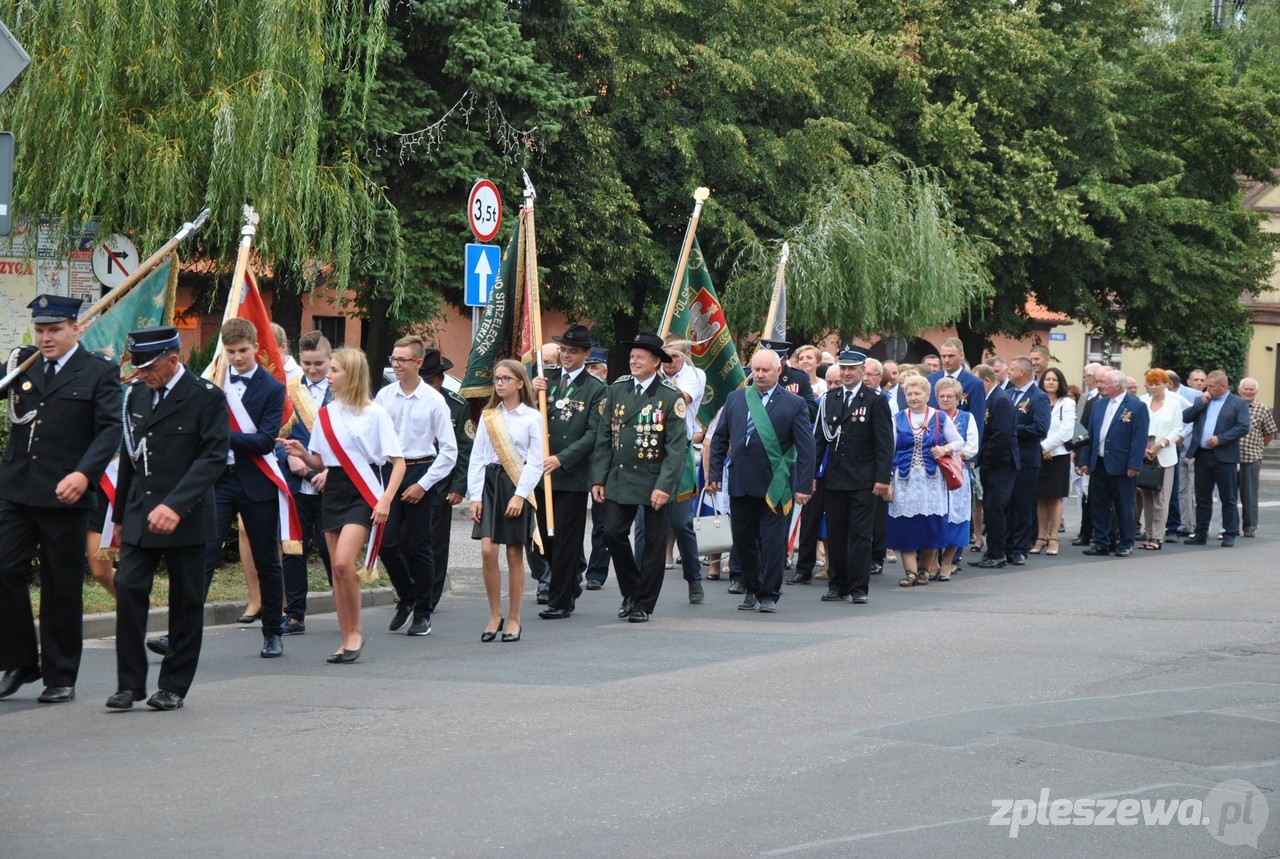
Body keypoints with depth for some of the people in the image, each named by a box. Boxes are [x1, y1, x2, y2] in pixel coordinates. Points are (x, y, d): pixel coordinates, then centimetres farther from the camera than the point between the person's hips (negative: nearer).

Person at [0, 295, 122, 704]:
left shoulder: (99, 371, -1)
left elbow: (110, 429, -9)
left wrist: (84, 474, -23)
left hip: (64, 494, -4)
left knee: (62, 587, 4)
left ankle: (60, 676, 15)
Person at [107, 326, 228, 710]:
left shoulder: (206, 397, -9)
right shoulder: (136, 394, 10)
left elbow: (214, 457, -16)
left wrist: (176, 505, -26)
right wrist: (121, 515, 18)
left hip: (186, 516, -5)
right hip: (140, 514, 5)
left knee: (186, 600, 3)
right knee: (128, 589, -7)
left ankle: (174, 686, 12)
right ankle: (130, 683, 0)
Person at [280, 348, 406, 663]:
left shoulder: (374, 413, -6)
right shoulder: (326, 414, 9)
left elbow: (398, 462, -6)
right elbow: (320, 462, 16)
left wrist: (385, 500, -16)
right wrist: (302, 454, -6)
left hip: (362, 493, -6)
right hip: (333, 492, 6)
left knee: (344, 562, -20)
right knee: (337, 569, 4)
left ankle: (356, 631, -4)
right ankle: (347, 640, 11)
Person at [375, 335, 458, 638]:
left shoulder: (433, 400, -8)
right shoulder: (384, 396, 1)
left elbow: (449, 450, -6)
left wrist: (423, 484, -10)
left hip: (420, 473, -3)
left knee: (418, 546, 4)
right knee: (387, 543, 0)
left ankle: (422, 612, 16)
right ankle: (406, 598, 24)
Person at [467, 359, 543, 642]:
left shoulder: (532, 418, 0)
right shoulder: (487, 416, 10)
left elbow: (535, 462, -4)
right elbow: (477, 458, 8)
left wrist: (520, 495, -13)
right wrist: (475, 496, 0)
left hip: (517, 486, -3)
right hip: (490, 482, 3)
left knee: (515, 554, 3)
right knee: (487, 550, -8)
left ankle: (513, 619, 12)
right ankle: (495, 615, 6)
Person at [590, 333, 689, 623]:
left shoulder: (671, 397, -7)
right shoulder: (617, 390, 6)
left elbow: (677, 446, -10)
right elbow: (604, 438, 9)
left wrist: (664, 486, -17)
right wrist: (598, 478, 3)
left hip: (654, 482, -3)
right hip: (620, 479, 3)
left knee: (653, 544, 3)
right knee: (613, 533, -4)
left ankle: (643, 604, 14)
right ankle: (630, 591, 17)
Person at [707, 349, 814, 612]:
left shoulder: (794, 404, -1)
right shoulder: (735, 399, 9)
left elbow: (806, 448, -4)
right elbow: (720, 439, 13)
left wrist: (804, 486, -10)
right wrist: (715, 474, 6)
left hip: (775, 485, -4)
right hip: (740, 483, 4)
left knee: (773, 541, 0)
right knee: (743, 538, 10)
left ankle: (769, 595, 10)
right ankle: (752, 589, 26)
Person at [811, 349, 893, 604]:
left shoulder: (876, 401, -1)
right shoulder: (829, 400, 10)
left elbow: (885, 443, -4)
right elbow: (818, 438, 12)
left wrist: (882, 478, -11)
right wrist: (811, 473, 4)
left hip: (863, 480, -4)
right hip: (834, 478, 4)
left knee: (860, 535, -3)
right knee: (835, 535, 7)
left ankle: (859, 588, 1)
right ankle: (837, 586, 14)